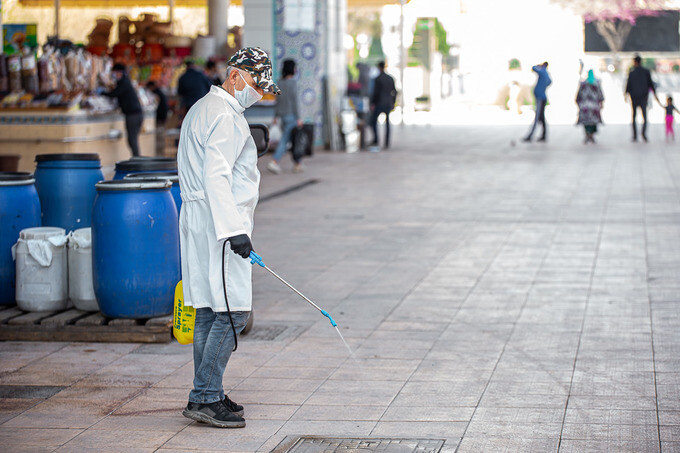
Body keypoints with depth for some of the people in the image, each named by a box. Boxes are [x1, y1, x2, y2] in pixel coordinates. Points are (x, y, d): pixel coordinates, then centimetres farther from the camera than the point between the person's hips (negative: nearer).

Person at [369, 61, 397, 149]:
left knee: (373, 121, 7)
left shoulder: (378, 79, -12)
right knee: (387, 123, 10)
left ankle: (375, 140, -2)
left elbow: (375, 92, -15)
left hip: (379, 103, -5)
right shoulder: (390, 78, 7)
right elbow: (394, 92, 10)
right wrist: (393, 103, 18)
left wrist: (372, 104, -10)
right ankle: (387, 143, 5)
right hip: (388, 104, 5)